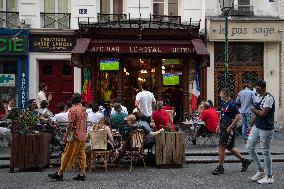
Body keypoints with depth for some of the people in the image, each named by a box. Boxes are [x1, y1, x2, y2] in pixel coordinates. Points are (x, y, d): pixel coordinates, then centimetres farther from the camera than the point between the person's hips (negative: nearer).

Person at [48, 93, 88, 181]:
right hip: (83, 136, 7)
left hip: (75, 136, -7)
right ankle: (82, 175, 6)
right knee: (81, 155, 7)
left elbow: (70, 124, -16)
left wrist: (66, 136, -11)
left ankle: (60, 174, 2)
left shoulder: (73, 110, -12)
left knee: (67, 155, -3)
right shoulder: (84, 109, 10)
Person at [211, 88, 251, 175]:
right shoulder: (223, 104, 13)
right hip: (223, 128, 10)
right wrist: (219, 125, 16)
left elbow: (238, 117, -19)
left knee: (221, 147, -7)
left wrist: (230, 127, -20)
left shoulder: (232, 104, -16)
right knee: (230, 147, 15)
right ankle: (244, 161, 27)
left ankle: (220, 168, 2)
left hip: (229, 129, -9)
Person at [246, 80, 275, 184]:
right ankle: (260, 170, 24)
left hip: (265, 129, -9)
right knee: (249, 147, 11)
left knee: (265, 152, 0)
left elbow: (262, 113, -24)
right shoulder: (259, 97, 11)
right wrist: (251, 125, 17)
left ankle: (269, 177, 13)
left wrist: (253, 110, -6)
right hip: (256, 127, 9)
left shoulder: (269, 98, -17)